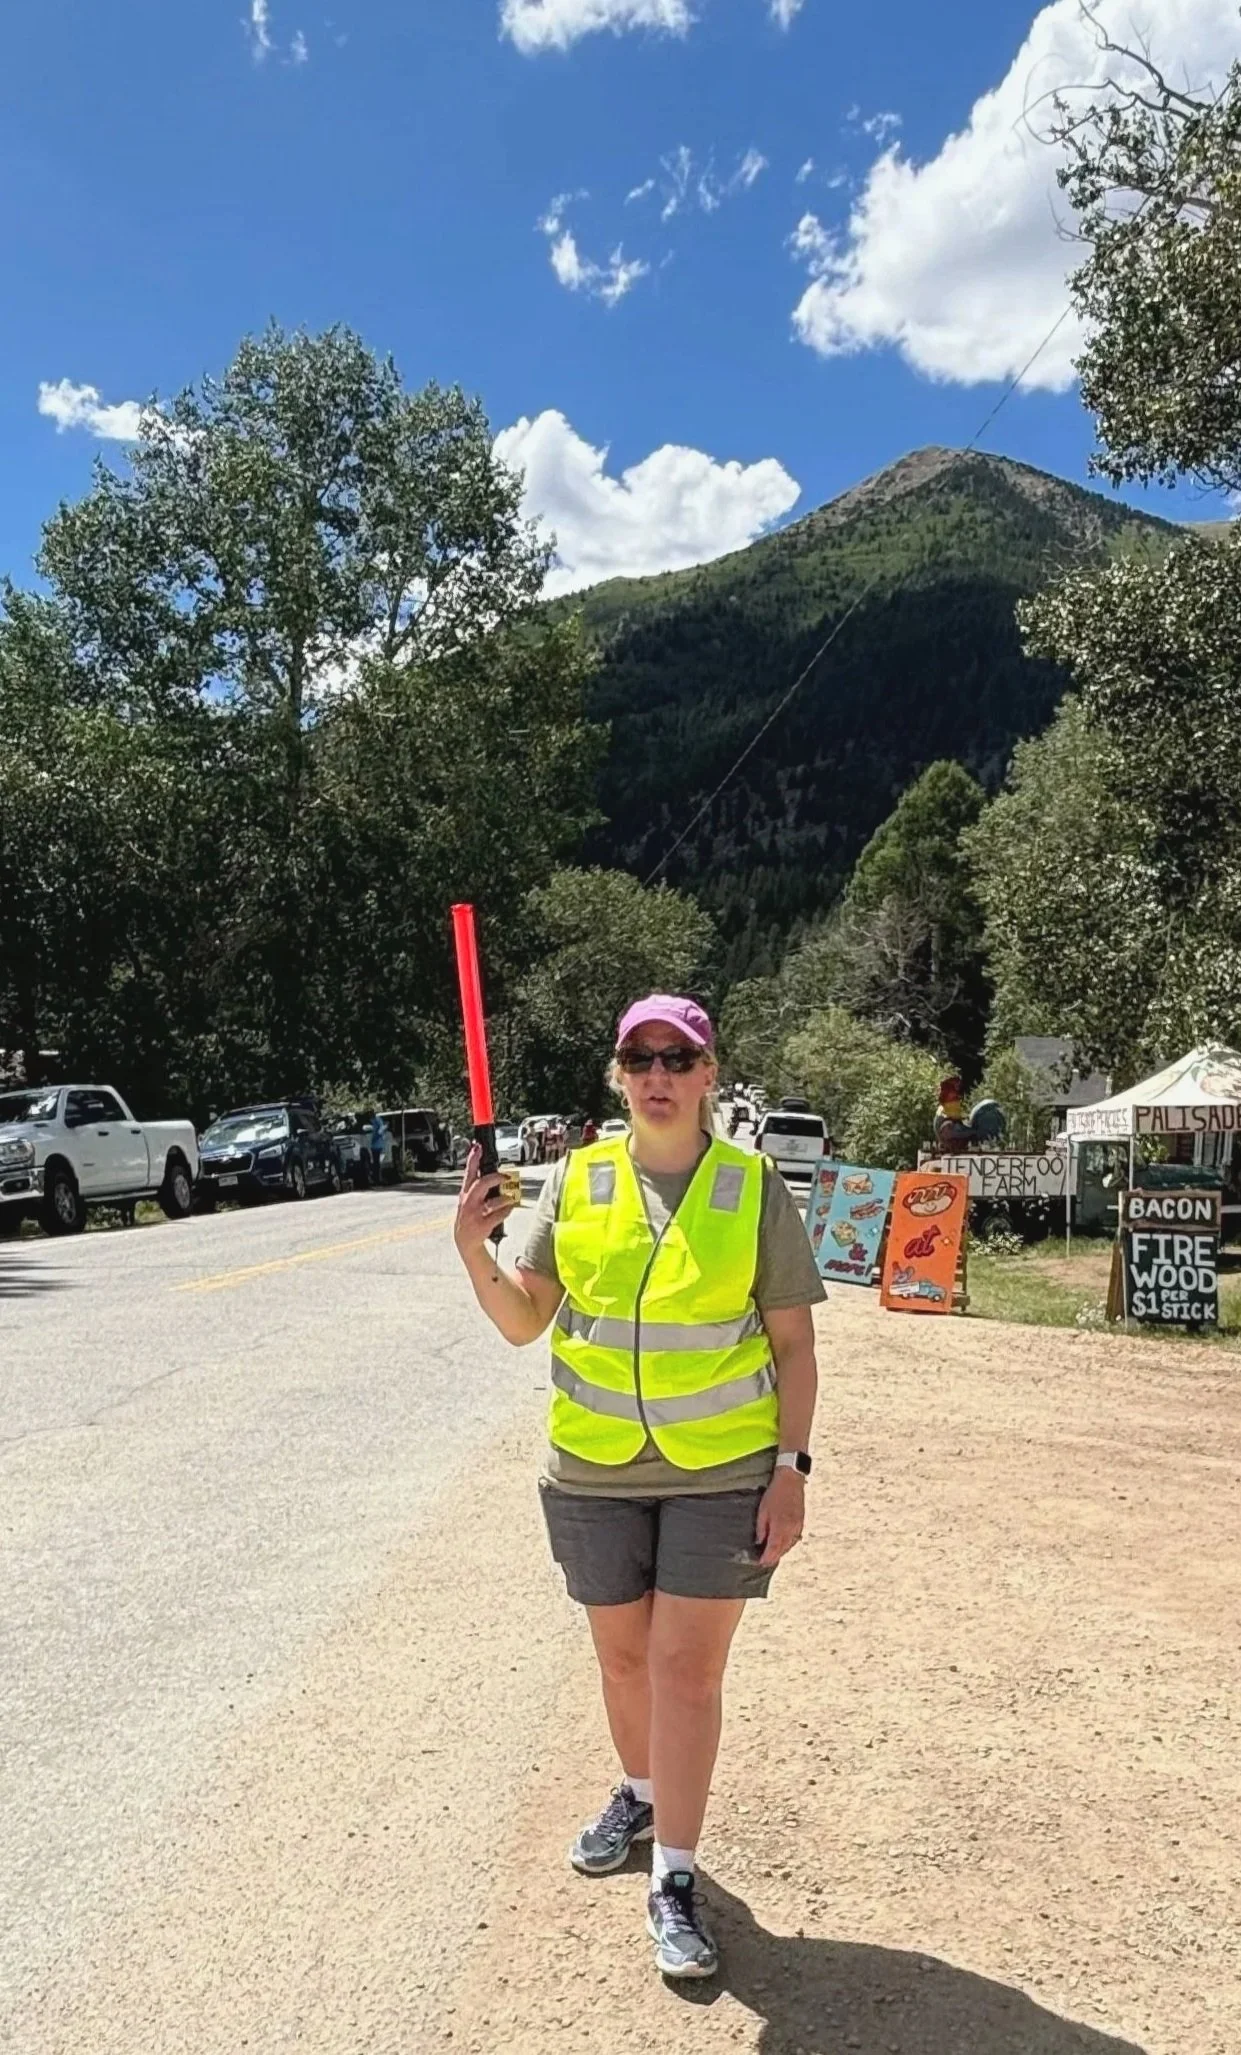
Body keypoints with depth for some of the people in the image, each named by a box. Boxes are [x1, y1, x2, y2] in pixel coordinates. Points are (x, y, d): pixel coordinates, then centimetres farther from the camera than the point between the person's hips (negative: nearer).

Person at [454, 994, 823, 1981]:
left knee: (686, 1668, 1)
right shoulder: (575, 1181, -1)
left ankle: (675, 1880, 17)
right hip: (595, 1471, 3)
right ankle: (641, 1795, 45)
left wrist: (792, 1469, -7)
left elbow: (793, 1344, -2)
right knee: (624, 1656, 18)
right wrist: (475, 1250, -16)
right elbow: (523, 1320, 1)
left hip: (723, 1472, -2)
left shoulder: (754, 1187, -6)